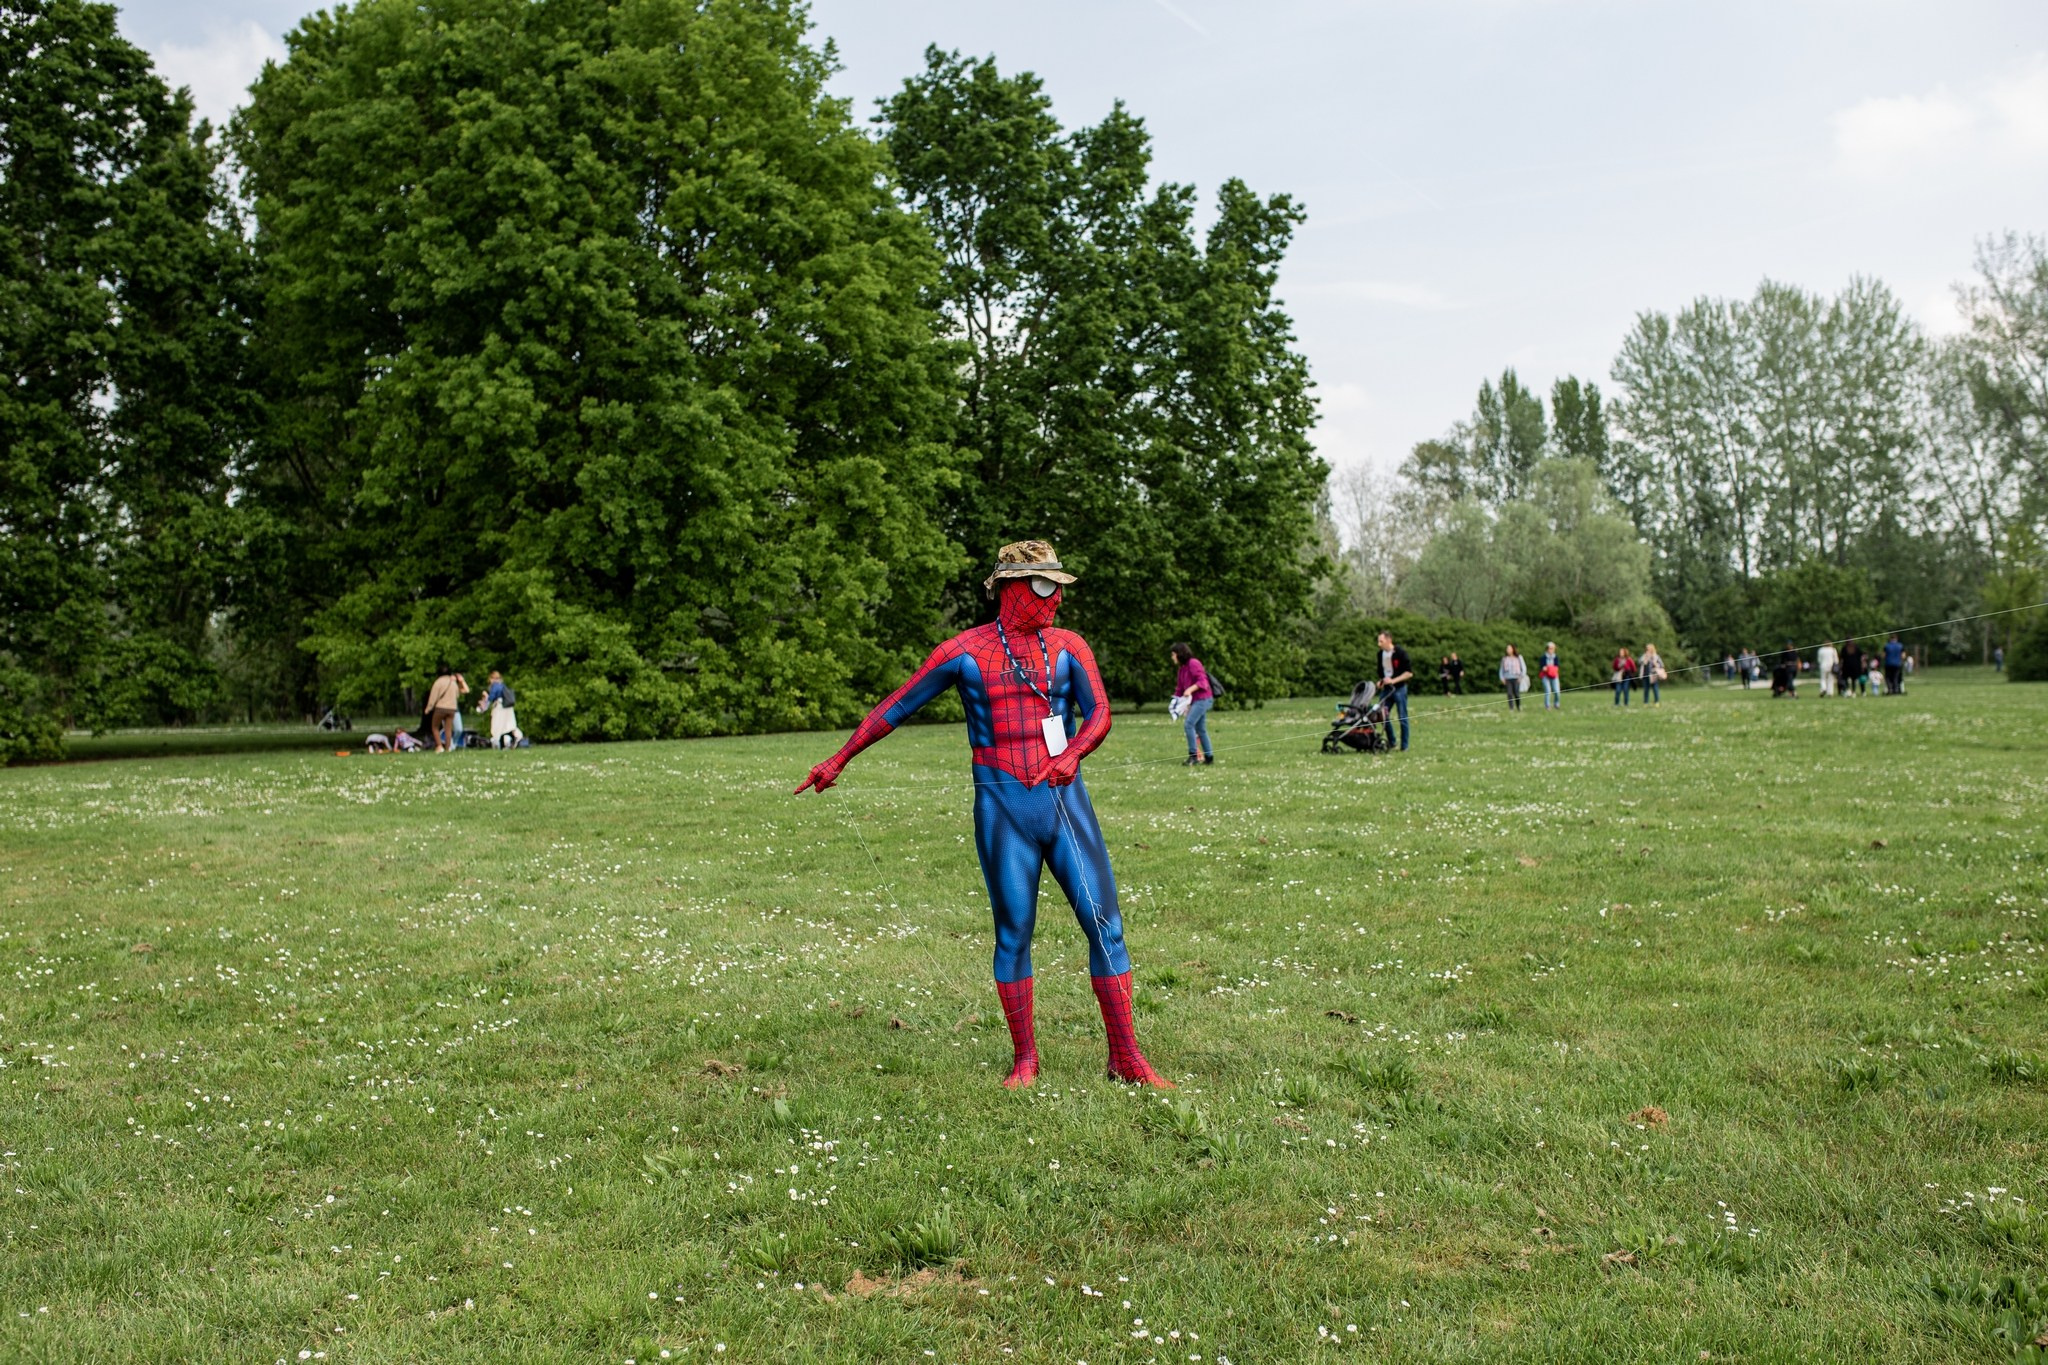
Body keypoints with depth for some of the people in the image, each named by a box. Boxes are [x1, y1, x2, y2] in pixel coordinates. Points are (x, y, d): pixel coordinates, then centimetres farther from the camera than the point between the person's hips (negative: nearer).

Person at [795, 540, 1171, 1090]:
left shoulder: (1068, 647, 7)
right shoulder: (964, 652, 1)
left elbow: (1099, 713, -6)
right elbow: (895, 707, 8)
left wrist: (1073, 753, -27)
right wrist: (839, 760, 11)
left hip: (1066, 798, 2)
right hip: (1003, 808, -2)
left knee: (1104, 922, -2)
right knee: (1013, 933, 3)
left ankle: (1126, 1057, 7)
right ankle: (1024, 1059, 17)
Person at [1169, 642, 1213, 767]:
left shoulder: (1193, 663, -11)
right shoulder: (1181, 668, 17)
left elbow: (1202, 681, -19)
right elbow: (1180, 688, 21)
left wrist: (1190, 689, -32)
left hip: (1202, 699, -10)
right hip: (1195, 700, 10)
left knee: (1188, 724, -18)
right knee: (1200, 729, 12)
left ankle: (1193, 756, -17)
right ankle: (1209, 756, 18)